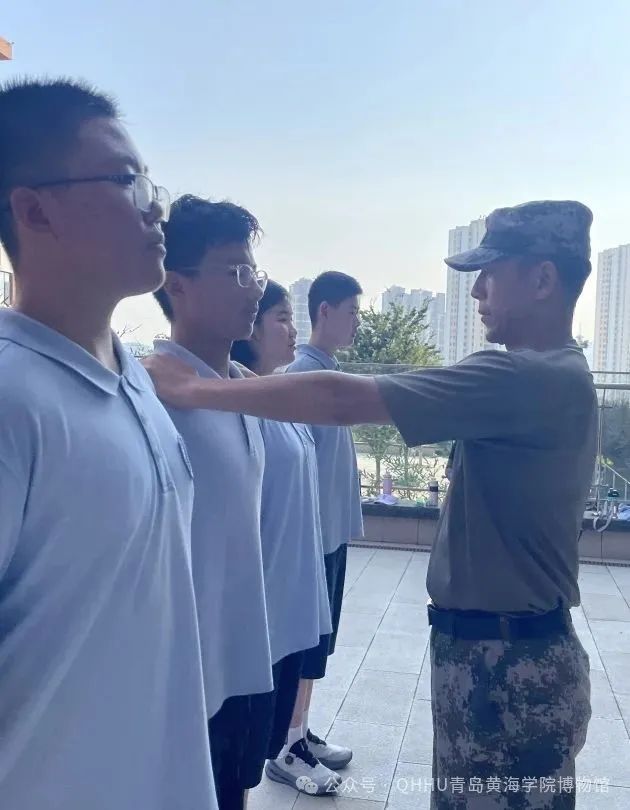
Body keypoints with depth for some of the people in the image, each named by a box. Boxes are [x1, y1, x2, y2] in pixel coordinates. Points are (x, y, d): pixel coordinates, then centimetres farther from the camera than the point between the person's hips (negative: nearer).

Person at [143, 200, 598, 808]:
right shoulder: (555, 377, 10)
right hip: (514, 648, 9)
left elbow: (341, 400, -29)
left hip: (510, 659, -9)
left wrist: (195, 390, -23)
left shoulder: (532, 378, -24)